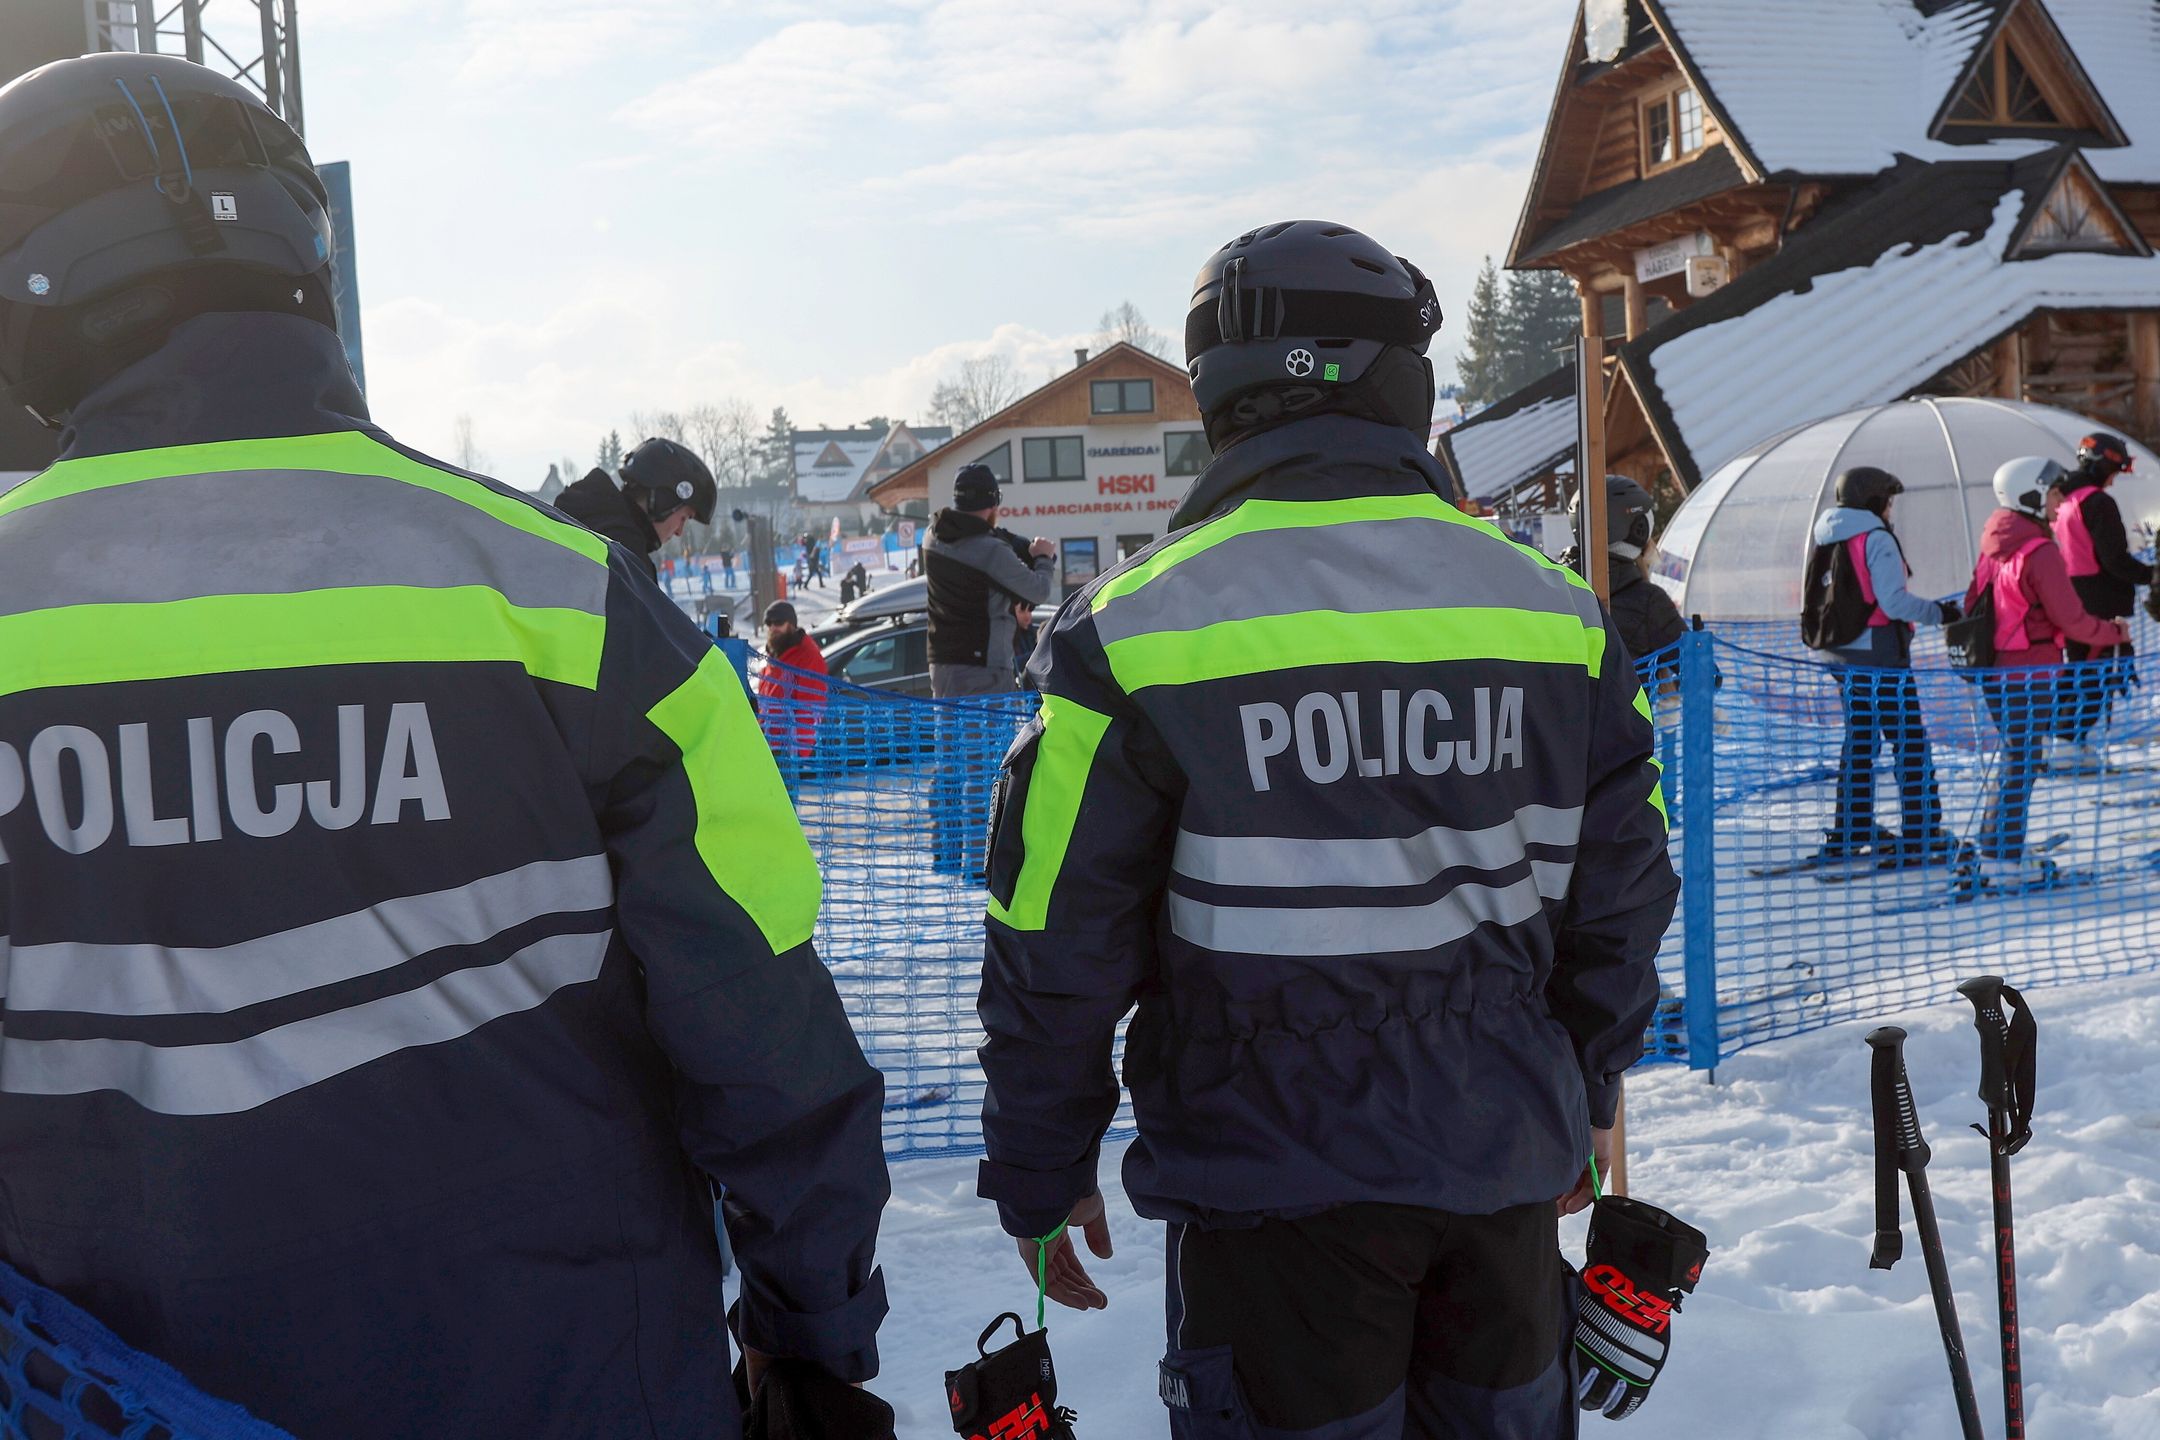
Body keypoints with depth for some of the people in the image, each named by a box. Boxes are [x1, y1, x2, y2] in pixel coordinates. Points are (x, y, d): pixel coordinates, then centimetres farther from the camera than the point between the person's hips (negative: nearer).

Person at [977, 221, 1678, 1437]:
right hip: (1508, 1159, 4)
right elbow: (1620, 897, 7)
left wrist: (1043, 1176, 4)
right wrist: (1589, 1096, 22)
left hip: (1277, 1180, -3)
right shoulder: (1556, 612, 0)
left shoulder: (1136, 634, -11)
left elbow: (1057, 947, -9)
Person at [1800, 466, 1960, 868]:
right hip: (1879, 651, -8)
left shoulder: (1826, 541, 10)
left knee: (1859, 737, 18)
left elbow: (1815, 601, 13)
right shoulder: (1876, 538, -13)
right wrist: (1939, 612, -6)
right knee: (1909, 741, -3)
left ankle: (1849, 833, 23)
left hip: (1841, 653, 8)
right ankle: (1920, 838, -4)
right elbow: (1893, 602, -18)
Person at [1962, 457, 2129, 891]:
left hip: (1995, 671, 8)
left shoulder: (1995, 545, 7)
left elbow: (1975, 604, 13)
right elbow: (2070, 619, -17)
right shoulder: (2039, 551, -19)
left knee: (2015, 759, 19)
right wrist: (2114, 632, -1)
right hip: (2031, 674, -8)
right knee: (2022, 766, 0)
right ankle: (1999, 862, 3)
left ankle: (1997, 851, 24)